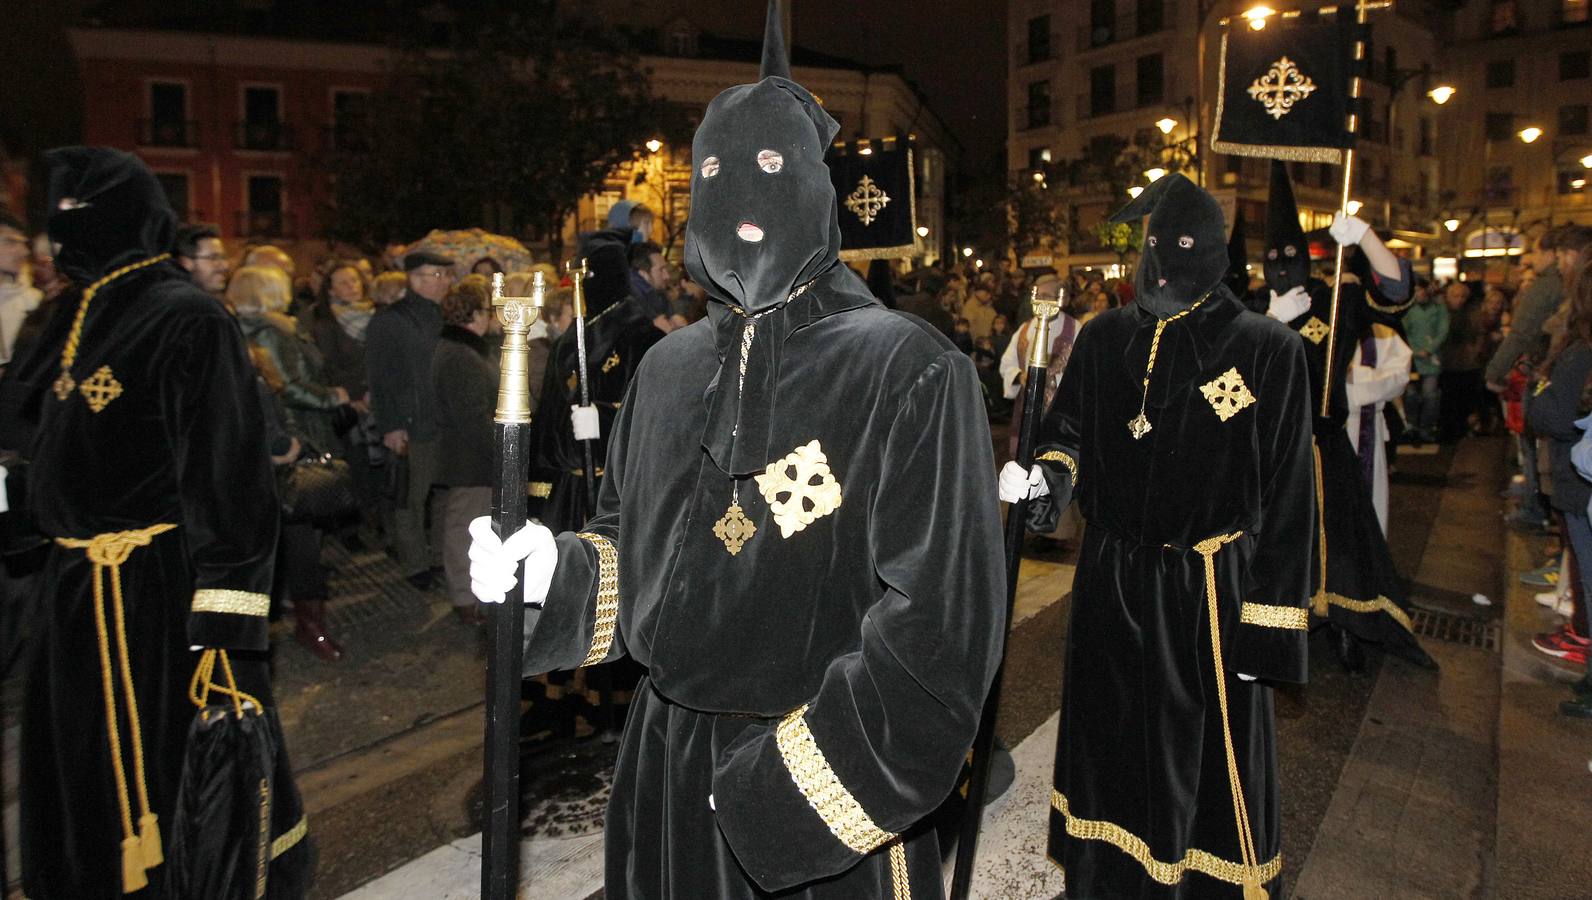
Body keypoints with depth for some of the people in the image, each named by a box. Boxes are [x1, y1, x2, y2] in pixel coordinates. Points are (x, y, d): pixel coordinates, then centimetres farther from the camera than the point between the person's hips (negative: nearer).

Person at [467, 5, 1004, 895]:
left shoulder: (907, 374, -15)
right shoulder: (671, 368, 4)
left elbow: (939, 624, -19)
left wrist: (784, 784, -20)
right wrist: (554, 569, -7)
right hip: (668, 774, 5)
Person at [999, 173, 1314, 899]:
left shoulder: (1265, 351, -8)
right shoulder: (1104, 339, 3)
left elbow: (1286, 499, -7)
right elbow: (1068, 429, 14)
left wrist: (1266, 624, -10)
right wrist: (1050, 477, -10)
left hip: (1210, 593, -3)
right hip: (1111, 586, 4)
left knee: (1206, 759, 8)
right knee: (1109, 743, 17)